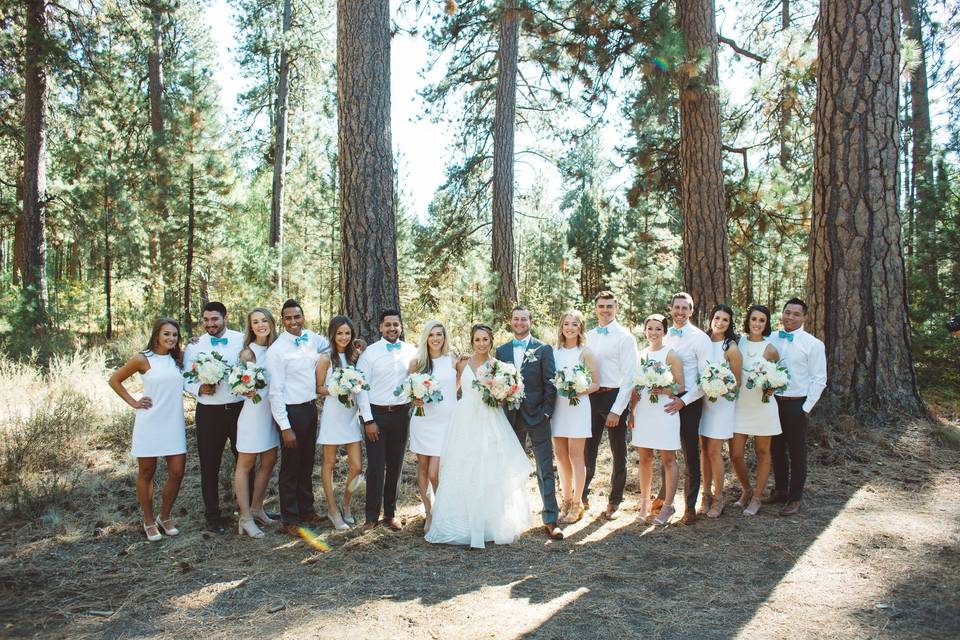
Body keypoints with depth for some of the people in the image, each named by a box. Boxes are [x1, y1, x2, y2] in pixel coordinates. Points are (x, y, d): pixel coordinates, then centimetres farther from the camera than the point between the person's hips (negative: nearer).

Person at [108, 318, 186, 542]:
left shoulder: (178, 359, 6)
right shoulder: (143, 359, -5)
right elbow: (114, 380, 4)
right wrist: (133, 402, -2)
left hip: (174, 423, 4)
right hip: (150, 423, -3)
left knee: (177, 473, 2)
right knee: (146, 474, 9)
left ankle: (165, 517, 23)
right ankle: (149, 522, 24)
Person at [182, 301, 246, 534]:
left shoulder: (242, 340, -1)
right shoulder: (194, 346, 2)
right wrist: (200, 389, -17)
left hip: (239, 409, 0)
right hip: (209, 412, 0)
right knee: (209, 466, 9)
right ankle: (212, 515, 24)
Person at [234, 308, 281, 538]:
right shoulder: (248, 352, -9)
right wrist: (248, 391, -30)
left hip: (272, 411, 6)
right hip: (254, 410, -6)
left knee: (269, 461, 13)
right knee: (245, 465, 3)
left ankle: (256, 508, 28)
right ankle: (245, 517, 9)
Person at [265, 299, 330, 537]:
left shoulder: (312, 339, 1)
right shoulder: (277, 349, -16)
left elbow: (332, 346, 24)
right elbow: (275, 392, -16)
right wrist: (285, 427, -17)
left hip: (311, 408, 6)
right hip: (291, 412, -6)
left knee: (307, 463, 19)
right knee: (290, 467, 6)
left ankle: (306, 509, 35)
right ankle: (290, 519, 20)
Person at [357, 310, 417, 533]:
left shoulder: (411, 351, 3)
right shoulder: (369, 352, -4)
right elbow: (362, 388, -5)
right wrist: (368, 420, -9)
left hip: (401, 414, 3)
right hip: (376, 414, -2)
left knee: (395, 466, 11)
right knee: (376, 467, -1)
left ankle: (390, 513, 24)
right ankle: (372, 516, 12)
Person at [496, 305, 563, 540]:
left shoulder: (544, 349, 1)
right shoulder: (501, 351, 9)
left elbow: (550, 383, -2)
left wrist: (546, 412, -9)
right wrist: (501, 412, 0)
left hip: (537, 415, -3)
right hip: (511, 418, 3)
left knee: (545, 469, -1)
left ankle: (550, 519, 4)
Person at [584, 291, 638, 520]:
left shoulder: (625, 337, -5)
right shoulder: (587, 337, 9)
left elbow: (629, 377, -10)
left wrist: (616, 410, -14)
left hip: (615, 398, -3)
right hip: (591, 398, 4)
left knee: (618, 454, 9)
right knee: (587, 451, 8)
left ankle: (614, 502, 24)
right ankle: (582, 495, 26)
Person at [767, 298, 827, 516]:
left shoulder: (813, 344, -6)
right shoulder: (771, 340, 5)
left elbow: (819, 379, -6)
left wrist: (806, 408, -9)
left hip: (796, 404, -4)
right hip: (773, 402, 4)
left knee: (796, 453, 5)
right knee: (776, 449, 14)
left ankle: (795, 499, 16)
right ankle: (780, 490, 30)